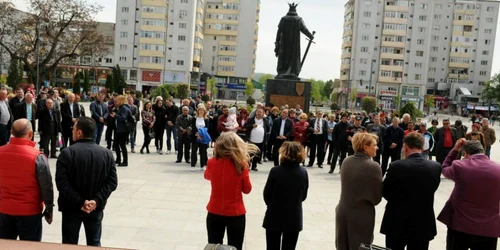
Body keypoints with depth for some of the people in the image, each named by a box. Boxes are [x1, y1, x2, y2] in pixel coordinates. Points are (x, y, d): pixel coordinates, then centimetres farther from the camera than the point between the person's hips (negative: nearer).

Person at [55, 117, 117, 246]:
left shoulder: (67, 153, -12)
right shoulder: (107, 153, -3)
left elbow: (62, 183, -19)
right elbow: (112, 182, -8)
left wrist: (79, 202, -17)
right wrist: (97, 201, -13)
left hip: (71, 207, -2)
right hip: (96, 208, 2)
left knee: (70, 244, 12)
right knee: (94, 243, 15)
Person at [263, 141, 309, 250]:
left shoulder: (275, 171, -17)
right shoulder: (303, 173, -8)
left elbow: (267, 194, -6)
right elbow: (303, 196, 3)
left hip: (274, 218, -2)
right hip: (294, 219, 2)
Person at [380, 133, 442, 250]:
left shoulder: (396, 166, -16)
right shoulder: (436, 167, -7)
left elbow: (385, 193, -6)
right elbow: (432, 188, 6)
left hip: (397, 224, -2)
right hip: (423, 225, 2)